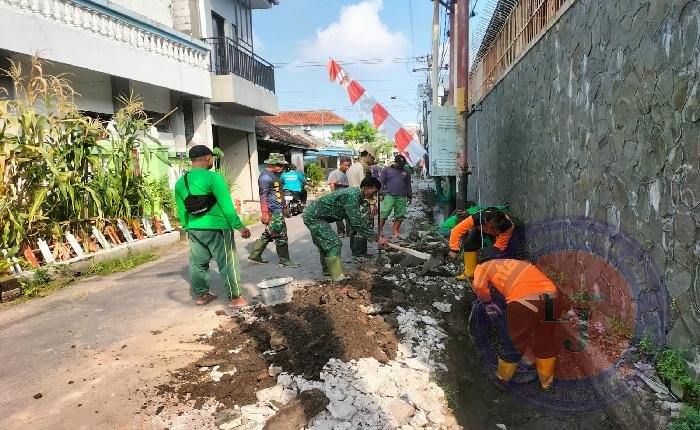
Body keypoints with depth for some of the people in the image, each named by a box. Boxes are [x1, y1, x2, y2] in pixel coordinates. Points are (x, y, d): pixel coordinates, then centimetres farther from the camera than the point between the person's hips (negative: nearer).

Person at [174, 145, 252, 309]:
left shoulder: (180, 182, 6)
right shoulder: (213, 177, -14)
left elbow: (181, 211, 13)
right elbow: (227, 206, -16)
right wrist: (239, 226, -11)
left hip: (194, 230, 7)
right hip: (217, 228, -6)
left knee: (198, 263, 17)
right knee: (227, 263, 3)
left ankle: (201, 295, 31)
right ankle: (234, 298, 11)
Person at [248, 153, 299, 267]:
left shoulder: (274, 175, 19)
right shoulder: (265, 176, -13)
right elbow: (263, 196, -19)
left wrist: (283, 208, 28)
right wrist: (265, 213, -24)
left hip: (278, 211, 10)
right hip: (273, 213, -10)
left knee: (267, 235, 15)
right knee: (281, 236, -3)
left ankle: (255, 256, 23)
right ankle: (284, 260, 6)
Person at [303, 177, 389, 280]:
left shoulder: (354, 193, 7)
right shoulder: (352, 196, -24)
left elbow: (356, 220, 14)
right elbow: (357, 224, -27)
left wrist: (373, 235, 10)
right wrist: (376, 238, -23)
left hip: (312, 215, 10)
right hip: (314, 217, -10)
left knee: (326, 244, 21)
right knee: (334, 244, -12)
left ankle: (327, 270, 38)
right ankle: (338, 277, -10)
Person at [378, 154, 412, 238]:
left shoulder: (406, 172, 17)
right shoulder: (386, 170, 7)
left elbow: (408, 185, 22)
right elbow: (381, 182, 5)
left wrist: (409, 196, 17)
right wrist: (381, 193, -2)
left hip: (401, 197, 3)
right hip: (389, 195, -3)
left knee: (399, 215, 2)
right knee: (384, 213, -11)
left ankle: (396, 231, 12)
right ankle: (380, 229, -2)